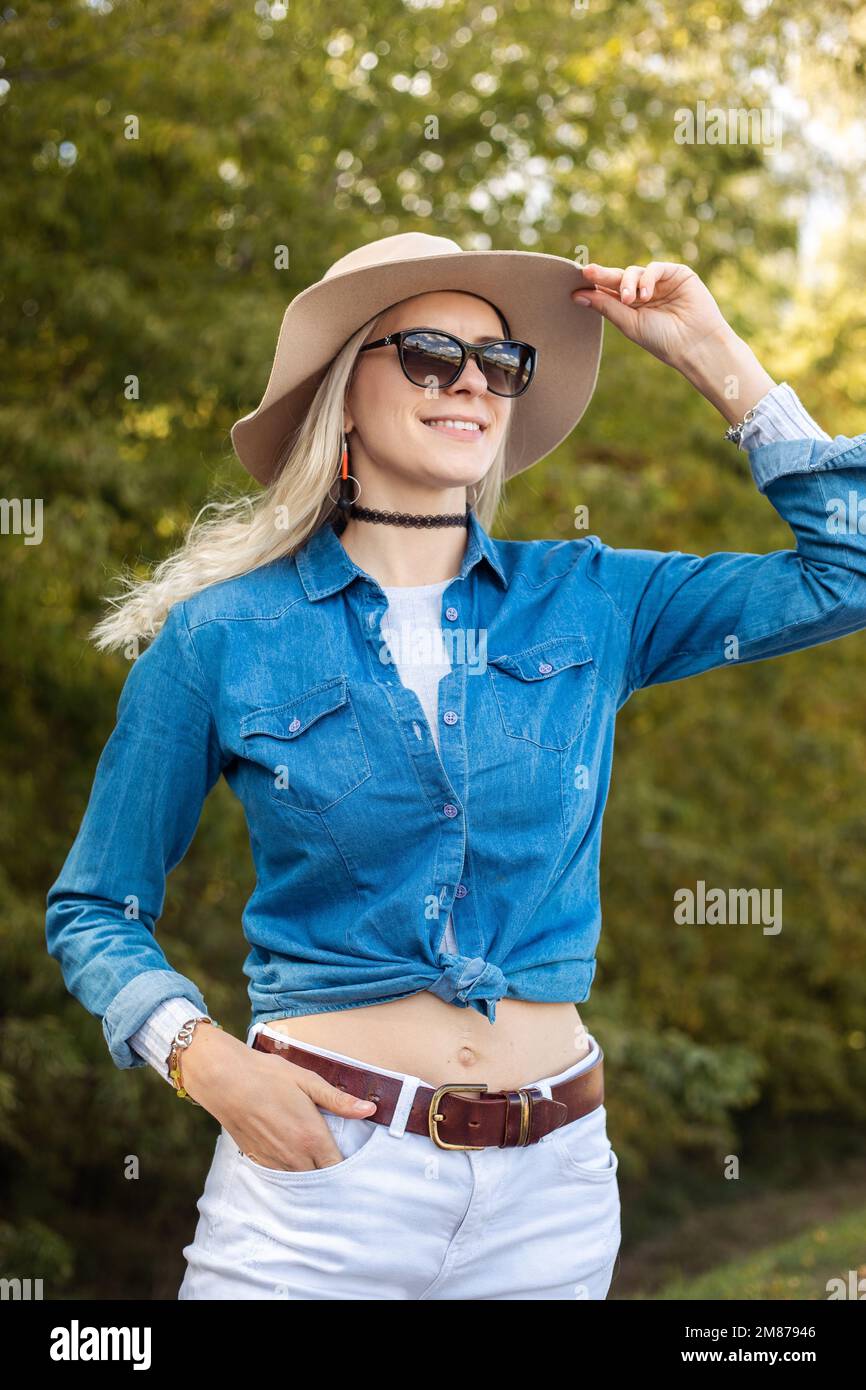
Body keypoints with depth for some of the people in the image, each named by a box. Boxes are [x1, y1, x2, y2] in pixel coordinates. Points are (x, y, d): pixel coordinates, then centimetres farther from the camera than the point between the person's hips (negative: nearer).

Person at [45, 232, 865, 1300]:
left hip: (552, 1189, 3)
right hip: (323, 1169, -3)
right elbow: (95, 910, 4)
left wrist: (719, 362, 2)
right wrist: (204, 1057, -14)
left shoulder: (586, 603, 4)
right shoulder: (224, 636, -3)